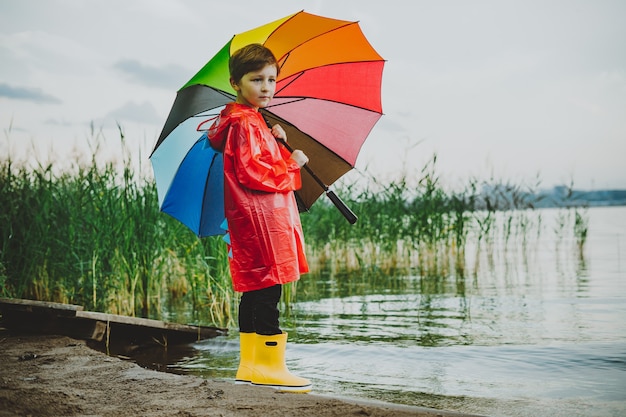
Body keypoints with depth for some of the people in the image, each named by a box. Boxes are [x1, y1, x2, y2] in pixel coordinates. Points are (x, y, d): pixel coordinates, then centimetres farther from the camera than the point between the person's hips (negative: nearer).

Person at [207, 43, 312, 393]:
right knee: (268, 289, -7)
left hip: (266, 217, 11)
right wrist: (292, 163, -11)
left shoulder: (255, 122, 19)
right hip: (260, 218, -11)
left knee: (255, 291, 12)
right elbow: (252, 174, -20)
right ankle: (271, 366, 0)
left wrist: (278, 142, 10)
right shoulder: (244, 124, -12)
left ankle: (249, 365, 19)